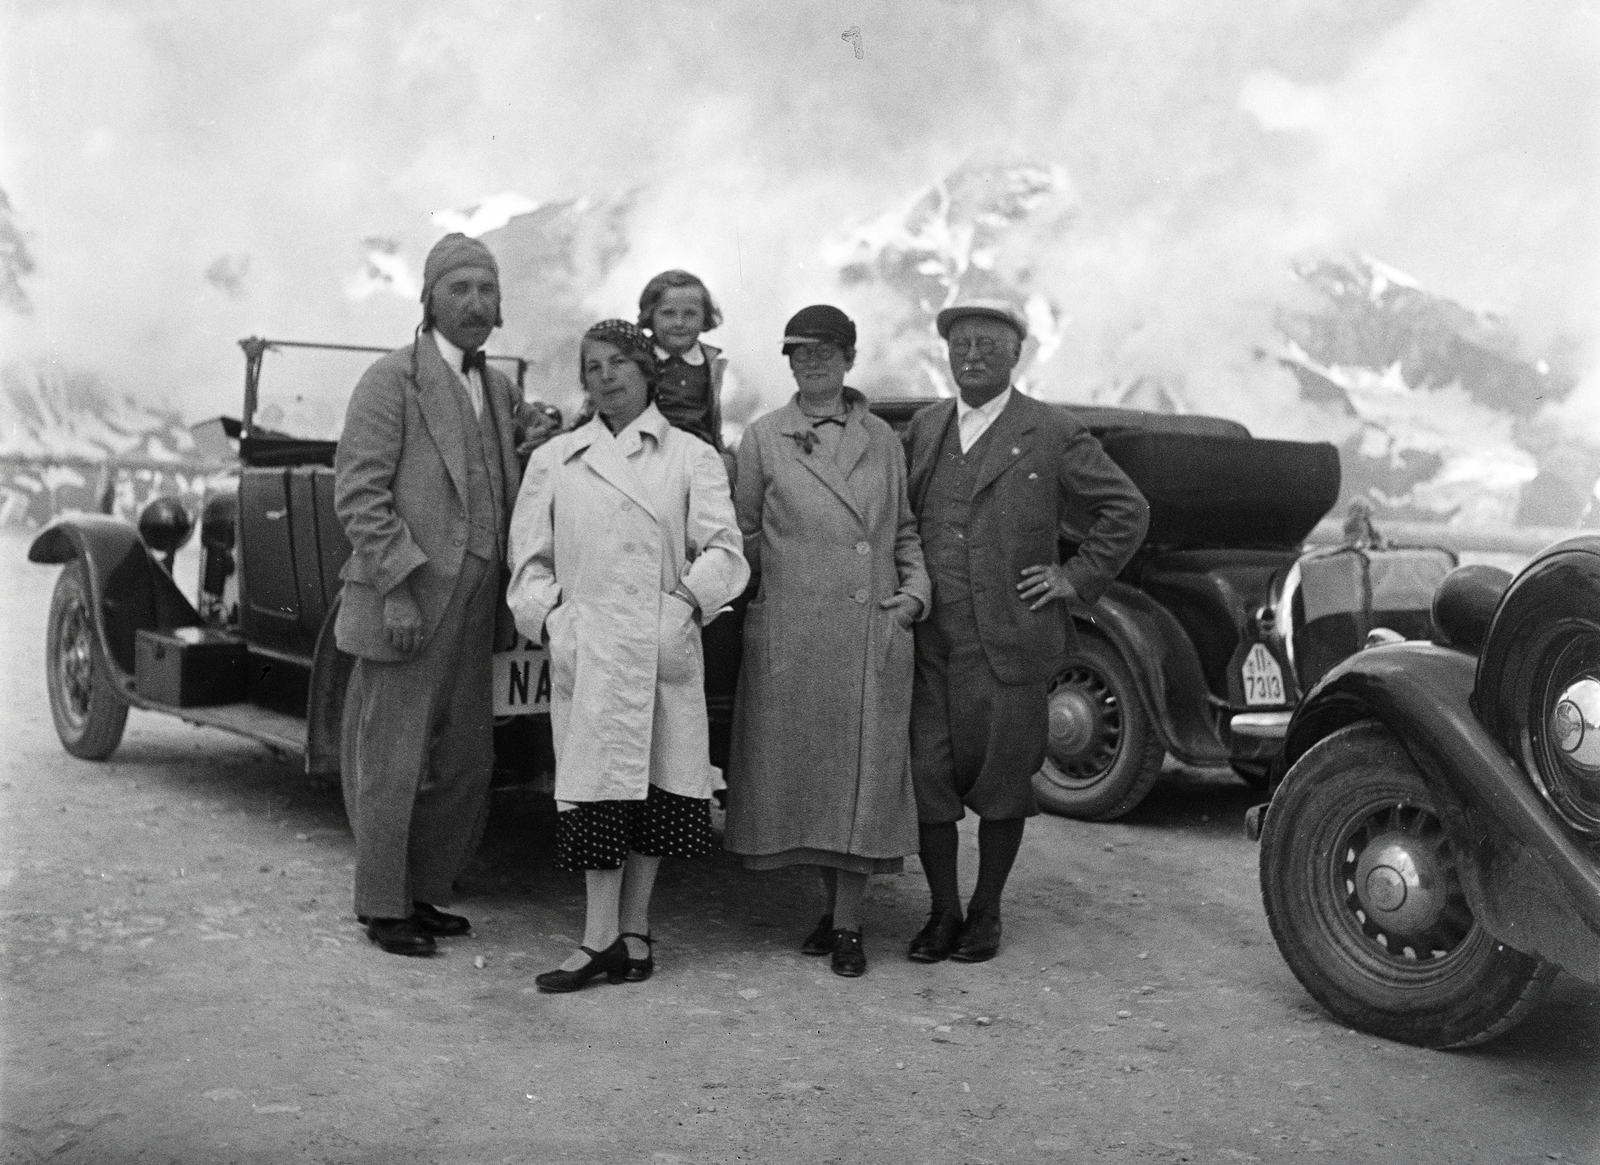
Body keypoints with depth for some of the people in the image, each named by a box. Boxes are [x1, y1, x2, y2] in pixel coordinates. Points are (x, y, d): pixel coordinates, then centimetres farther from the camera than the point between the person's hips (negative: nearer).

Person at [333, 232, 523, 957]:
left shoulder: (498, 390, 14)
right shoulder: (391, 380, -8)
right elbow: (359, 492, -14)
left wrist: (507, 599, 13)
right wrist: (398, 590, -20)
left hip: (473, 610, 7)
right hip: (405, 603, -7)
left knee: (464, 761, 12)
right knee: (392, 761, 2)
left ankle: (423, 891, 27)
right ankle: (381, 907, 16)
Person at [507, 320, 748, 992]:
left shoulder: (691, 458, 10)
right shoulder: (553, 460, 15)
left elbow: (721, 547, 2)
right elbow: (529, 558, 14)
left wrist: (689, 600, -14)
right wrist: (547, 616, -1)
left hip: (664, 647, 0)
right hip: (586, 646, 0)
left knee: (657, 785, 3)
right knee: (597, 785, -5)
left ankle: (630, 929, 16)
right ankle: (602, 935, -1)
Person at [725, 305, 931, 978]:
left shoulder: (882, 439, 10)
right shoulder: (764, 438, 5)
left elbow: (905, 530, 16)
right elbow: (744, 534, 10)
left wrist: (916, 589, 2)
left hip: (875, 638, 1)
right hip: (791, 637, 0)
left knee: (863, 772, 2)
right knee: (803, 771, 6)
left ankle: (848, 924, 12)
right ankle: (832, 907, 24)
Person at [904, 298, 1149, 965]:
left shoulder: (1052, 435, 0)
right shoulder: (923, 428, 12)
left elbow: (1127, 510, 3)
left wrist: (1077, 577, -3)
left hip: (1009, 642, -3)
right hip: (928, 642, 3)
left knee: (1003, 782, 7)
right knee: (926, 776, 2)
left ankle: (985, 913, 23)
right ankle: (942, 912, 18)